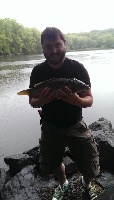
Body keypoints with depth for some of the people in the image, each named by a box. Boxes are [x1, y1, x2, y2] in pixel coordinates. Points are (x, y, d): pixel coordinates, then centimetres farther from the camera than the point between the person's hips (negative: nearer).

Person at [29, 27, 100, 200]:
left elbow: (89, 100, -12)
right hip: (50, 127, 2)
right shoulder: (38, 71, -9)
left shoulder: (77, 68, -14)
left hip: (75, 126, -2)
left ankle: (86, 183, 40)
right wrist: (41, 101, -25)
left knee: (91, 170, 1)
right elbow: (32, 101, -1)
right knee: (52, 164, 20)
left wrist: (76, 100, -35)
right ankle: (63, 183, 56)